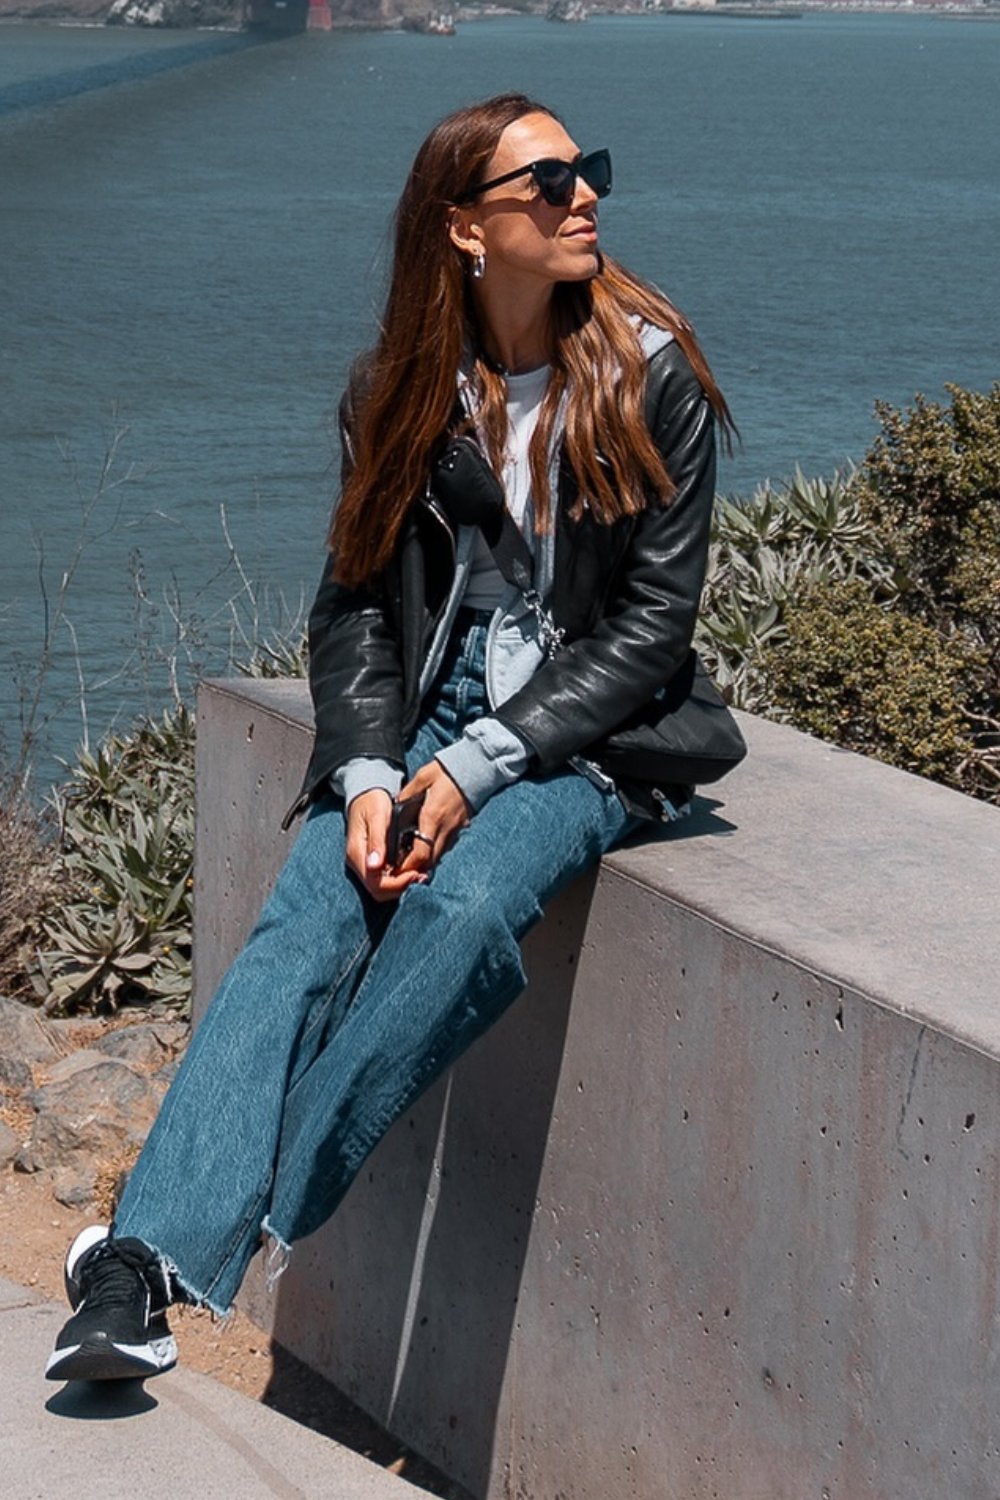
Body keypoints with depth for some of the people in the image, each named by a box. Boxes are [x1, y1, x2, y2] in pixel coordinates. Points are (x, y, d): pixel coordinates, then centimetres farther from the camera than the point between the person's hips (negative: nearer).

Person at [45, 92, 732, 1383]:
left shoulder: (648, 379, -5)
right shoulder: (401, 391, 5)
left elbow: (652, 623, -8)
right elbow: (354, 599, 4)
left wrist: (476, 769, -17)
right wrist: (367, 774, -14)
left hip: (586, 739, -3)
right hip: (426, 720, 3)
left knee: (462, 906, -33)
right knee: (305, 925, -23)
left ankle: (261, 1221, -26)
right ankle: (150, 1264, -34)